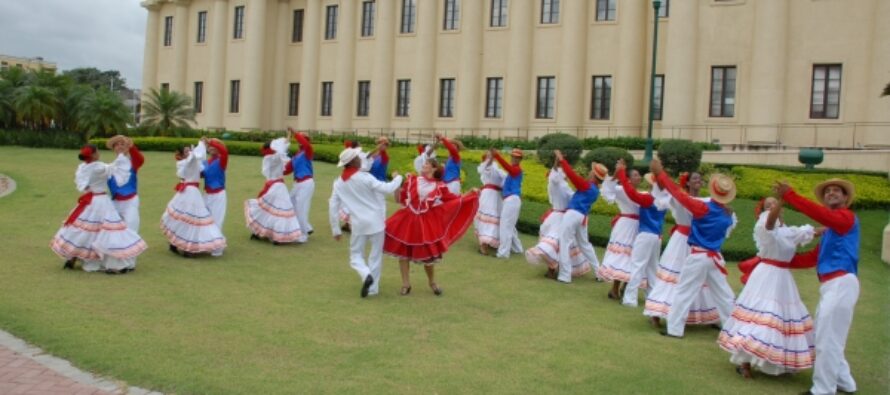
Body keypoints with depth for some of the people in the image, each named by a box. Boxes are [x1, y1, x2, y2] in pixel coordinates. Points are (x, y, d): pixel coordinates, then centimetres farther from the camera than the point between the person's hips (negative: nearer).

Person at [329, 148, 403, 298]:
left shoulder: (339, 183, 1)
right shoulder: (364, 177, -14)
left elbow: (332, 207, 2)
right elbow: (387, 189, -17)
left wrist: (336, 229, 10)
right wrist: (397, 178, 2)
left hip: (358, 223, 3)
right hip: (375, 221, -2)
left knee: (355, 254, 16)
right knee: (375, 256, 11)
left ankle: (366, 275, -12)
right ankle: (372, 288, 15)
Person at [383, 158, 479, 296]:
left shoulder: (439, 187, 1)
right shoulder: (412, 180, 4)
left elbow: (454, 200, 4)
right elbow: (401, 198, 8)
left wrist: (472, 194, 1)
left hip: (426, 223, -1)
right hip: (408, 220, 2)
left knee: (427, 255, 5)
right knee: (403, 252, 5)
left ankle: (432, 283, 32)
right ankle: (406, 284, 22)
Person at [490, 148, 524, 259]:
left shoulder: (517, 169, -11)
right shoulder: (513, 170, 20)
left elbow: (507, 167, -30)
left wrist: (497, 155, -41)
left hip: (512, 200, -10)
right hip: (509, 200, 10)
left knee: (505, 226, -11)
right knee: (510, 226, 19)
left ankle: (503, 252, -10)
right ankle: (517, 249, 31)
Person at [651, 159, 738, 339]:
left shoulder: (704, 208, -18)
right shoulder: (729, 214, 0)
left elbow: (679, 194, -19)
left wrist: (660, 173, -16)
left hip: (698, 256, -5)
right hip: (715, 257, 5)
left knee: (684, 292, 2)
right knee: (723, 293, 15)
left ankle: (675, 329, 4)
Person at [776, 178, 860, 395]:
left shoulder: (847, 217, -4)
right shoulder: (830, 229, 22)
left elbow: (822, 214, -25)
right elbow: (813, 258, 21)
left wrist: (790, 195, -29)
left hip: (841, 284, -10)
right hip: (831, 285, 10)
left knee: (827, 339, -5)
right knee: (825, 337, 18)